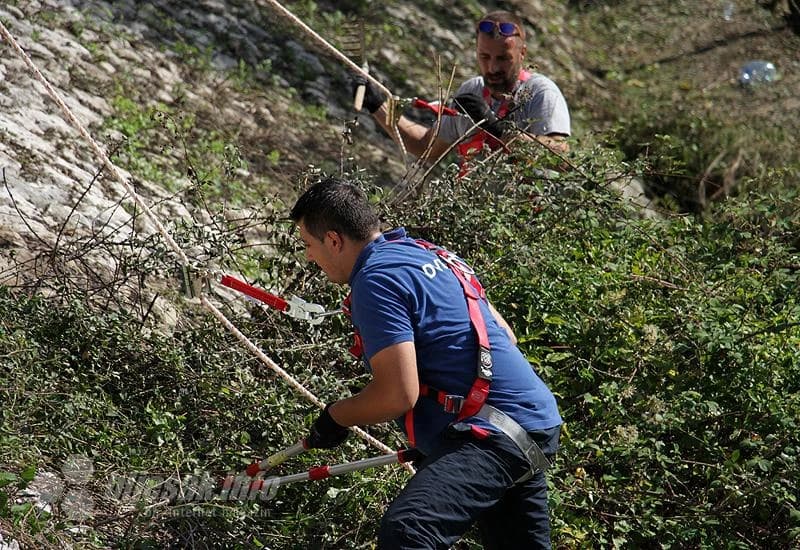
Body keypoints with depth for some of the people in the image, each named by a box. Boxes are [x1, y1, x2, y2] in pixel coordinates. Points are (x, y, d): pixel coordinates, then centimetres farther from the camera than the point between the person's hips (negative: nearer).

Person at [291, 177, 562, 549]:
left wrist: (334, 418, -2)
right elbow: (504, 336, 24)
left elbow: (398, 394, -19)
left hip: (494, 433, -11)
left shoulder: (376, 279, -12)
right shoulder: (428, 254, 17)